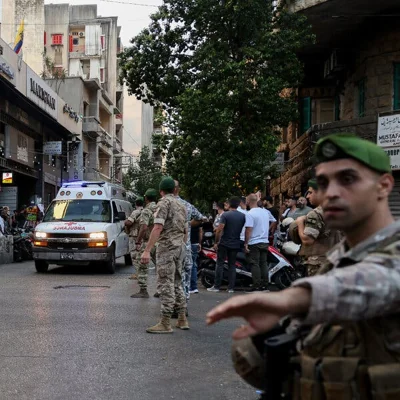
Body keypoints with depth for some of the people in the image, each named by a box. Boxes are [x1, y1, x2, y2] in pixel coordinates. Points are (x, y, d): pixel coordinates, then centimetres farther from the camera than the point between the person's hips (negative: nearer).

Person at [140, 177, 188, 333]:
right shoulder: (181, 205, 17)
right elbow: (185, 231, 18)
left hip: (167, 246, -8)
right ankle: (182, 320, 19)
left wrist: (147, 250, -22)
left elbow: (158, 227, -19)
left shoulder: (164, 203, -9)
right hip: (179, 247, 8)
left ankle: (165, 323, -7)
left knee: (165, 284, -7)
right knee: (177, 283, 15)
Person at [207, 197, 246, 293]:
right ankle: (231, 287, 6)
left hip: (224, 243, -4)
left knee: (220, 264, 3)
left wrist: (216, 242, -8)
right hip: (236, 244, 4)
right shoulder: (243, 216, 2)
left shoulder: (225, 215, -11)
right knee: (232, 265, 9)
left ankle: (217, 286, 3)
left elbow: (219, 229, -16)